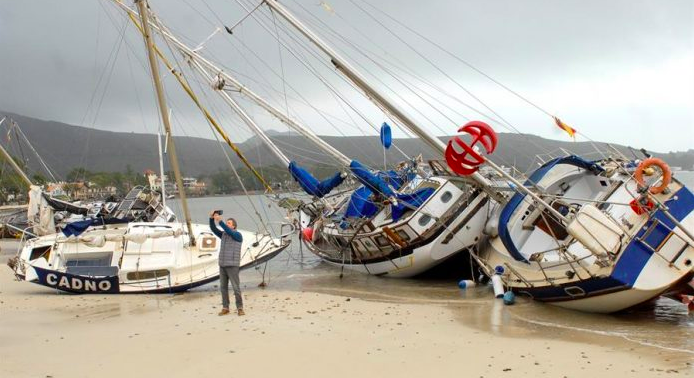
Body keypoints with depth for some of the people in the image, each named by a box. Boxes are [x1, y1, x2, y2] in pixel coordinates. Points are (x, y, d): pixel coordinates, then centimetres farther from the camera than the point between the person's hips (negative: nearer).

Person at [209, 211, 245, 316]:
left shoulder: (238, 235, -4)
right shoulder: (223, 235, 13)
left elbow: (229, 231, -23)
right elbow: (213, 229, 0)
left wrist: (220, 221, -29)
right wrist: (211, 218, -16)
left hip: (232, 265, -6)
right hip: (222, 265, 6)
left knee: (236, 287, -7)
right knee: (223, 287, 7)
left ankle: (240, 308, 0)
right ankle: (225, 308, 14)